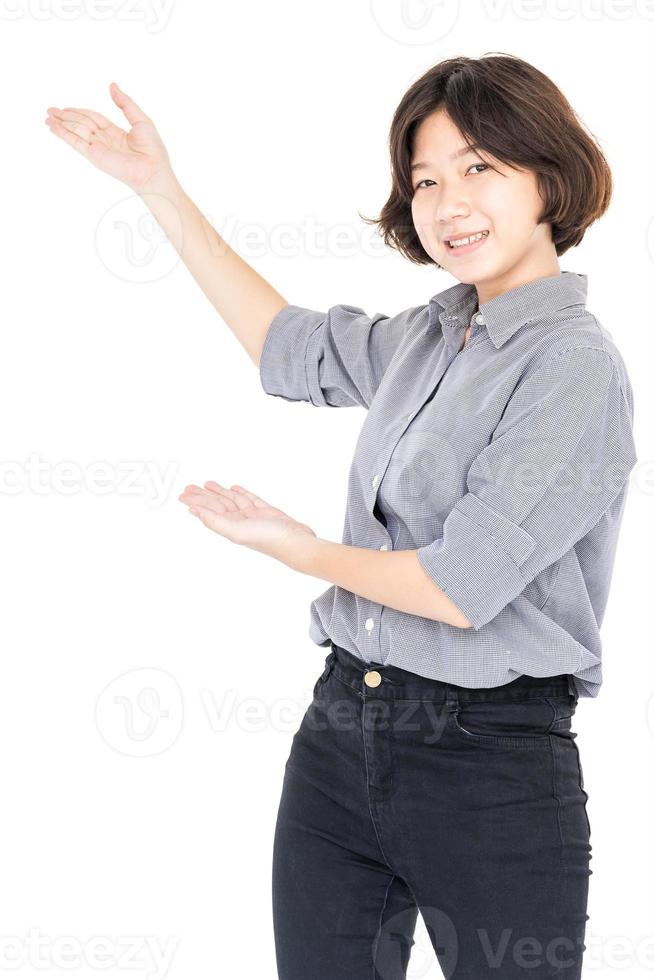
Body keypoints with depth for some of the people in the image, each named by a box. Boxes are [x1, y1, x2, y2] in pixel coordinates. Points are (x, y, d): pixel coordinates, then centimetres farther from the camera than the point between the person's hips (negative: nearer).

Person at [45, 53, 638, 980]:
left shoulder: (577, 364, -13)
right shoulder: (432, 333, 9)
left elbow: (463, 585, -18)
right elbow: (290, 345, 26)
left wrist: (301, 549, -1)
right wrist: (162, 189, 24)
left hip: (492, 768, -7)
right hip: (341, 735, 7)